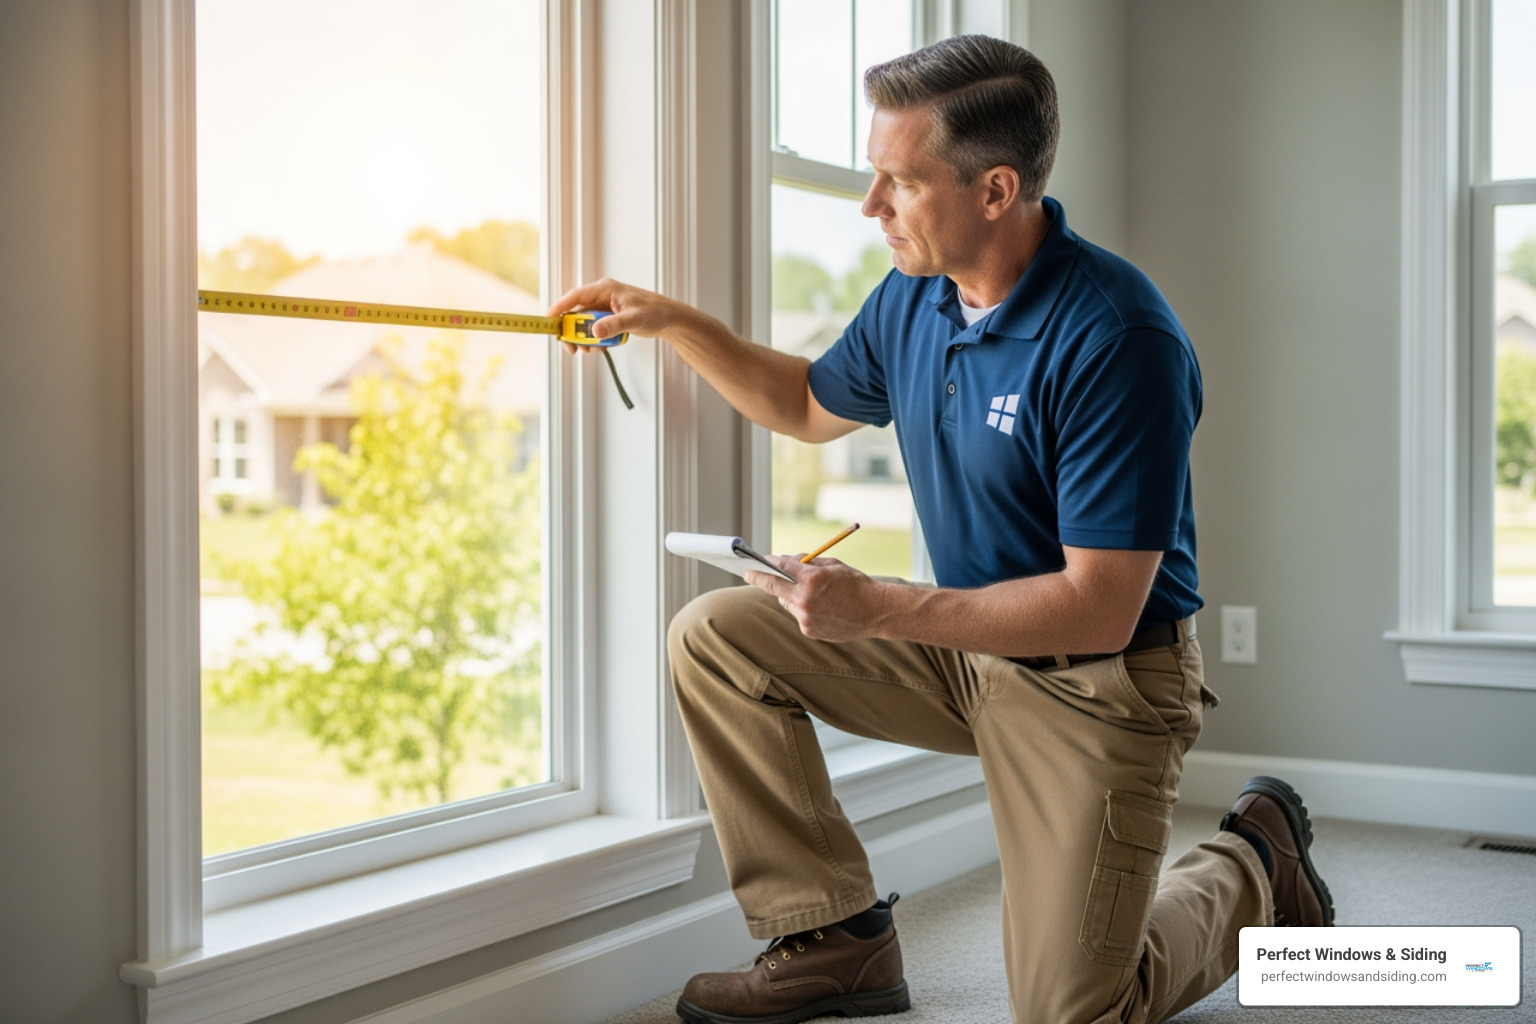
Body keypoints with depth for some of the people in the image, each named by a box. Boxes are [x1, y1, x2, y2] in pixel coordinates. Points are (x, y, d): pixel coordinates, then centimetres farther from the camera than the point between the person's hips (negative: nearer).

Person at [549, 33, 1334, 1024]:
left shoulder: (1116, 339, -27)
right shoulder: (912, 298, -2)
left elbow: (1098, 609, -27)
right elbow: (811, 404, 19)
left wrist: (878, 609, -28)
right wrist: (673, 321, 6)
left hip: (1098, 681, -7)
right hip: (965, 642, 7)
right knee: (716, 637, -5)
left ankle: (1252, 862, 23)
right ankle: (834, 938, 4)